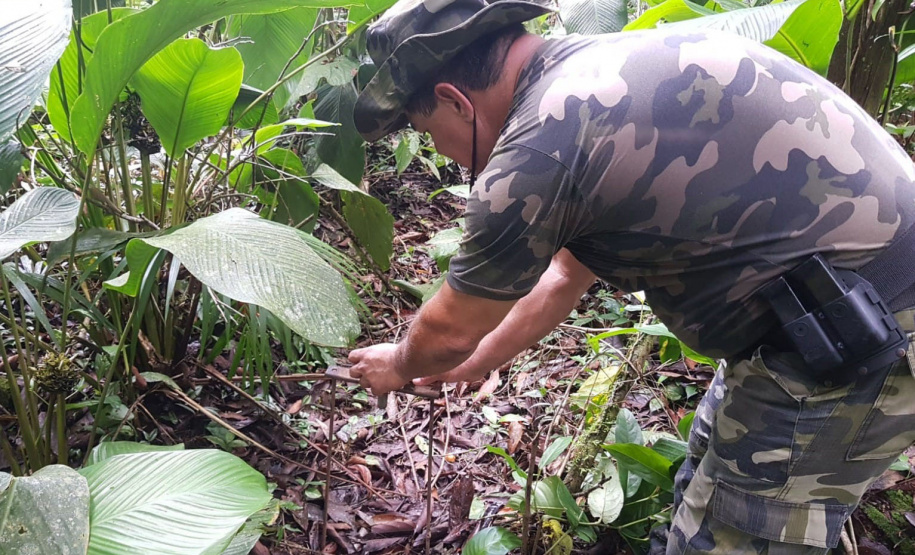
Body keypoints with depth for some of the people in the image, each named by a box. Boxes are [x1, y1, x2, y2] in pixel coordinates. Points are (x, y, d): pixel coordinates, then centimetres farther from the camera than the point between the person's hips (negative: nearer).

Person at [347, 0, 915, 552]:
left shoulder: (537, 150, -22)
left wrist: (399, 366, 17)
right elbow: (567, 273, 19)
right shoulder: (600, 72, 7)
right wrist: (479, 361, 30)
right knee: (706, 490, 22)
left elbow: (451, 330, -5)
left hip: (860, 348, -9)